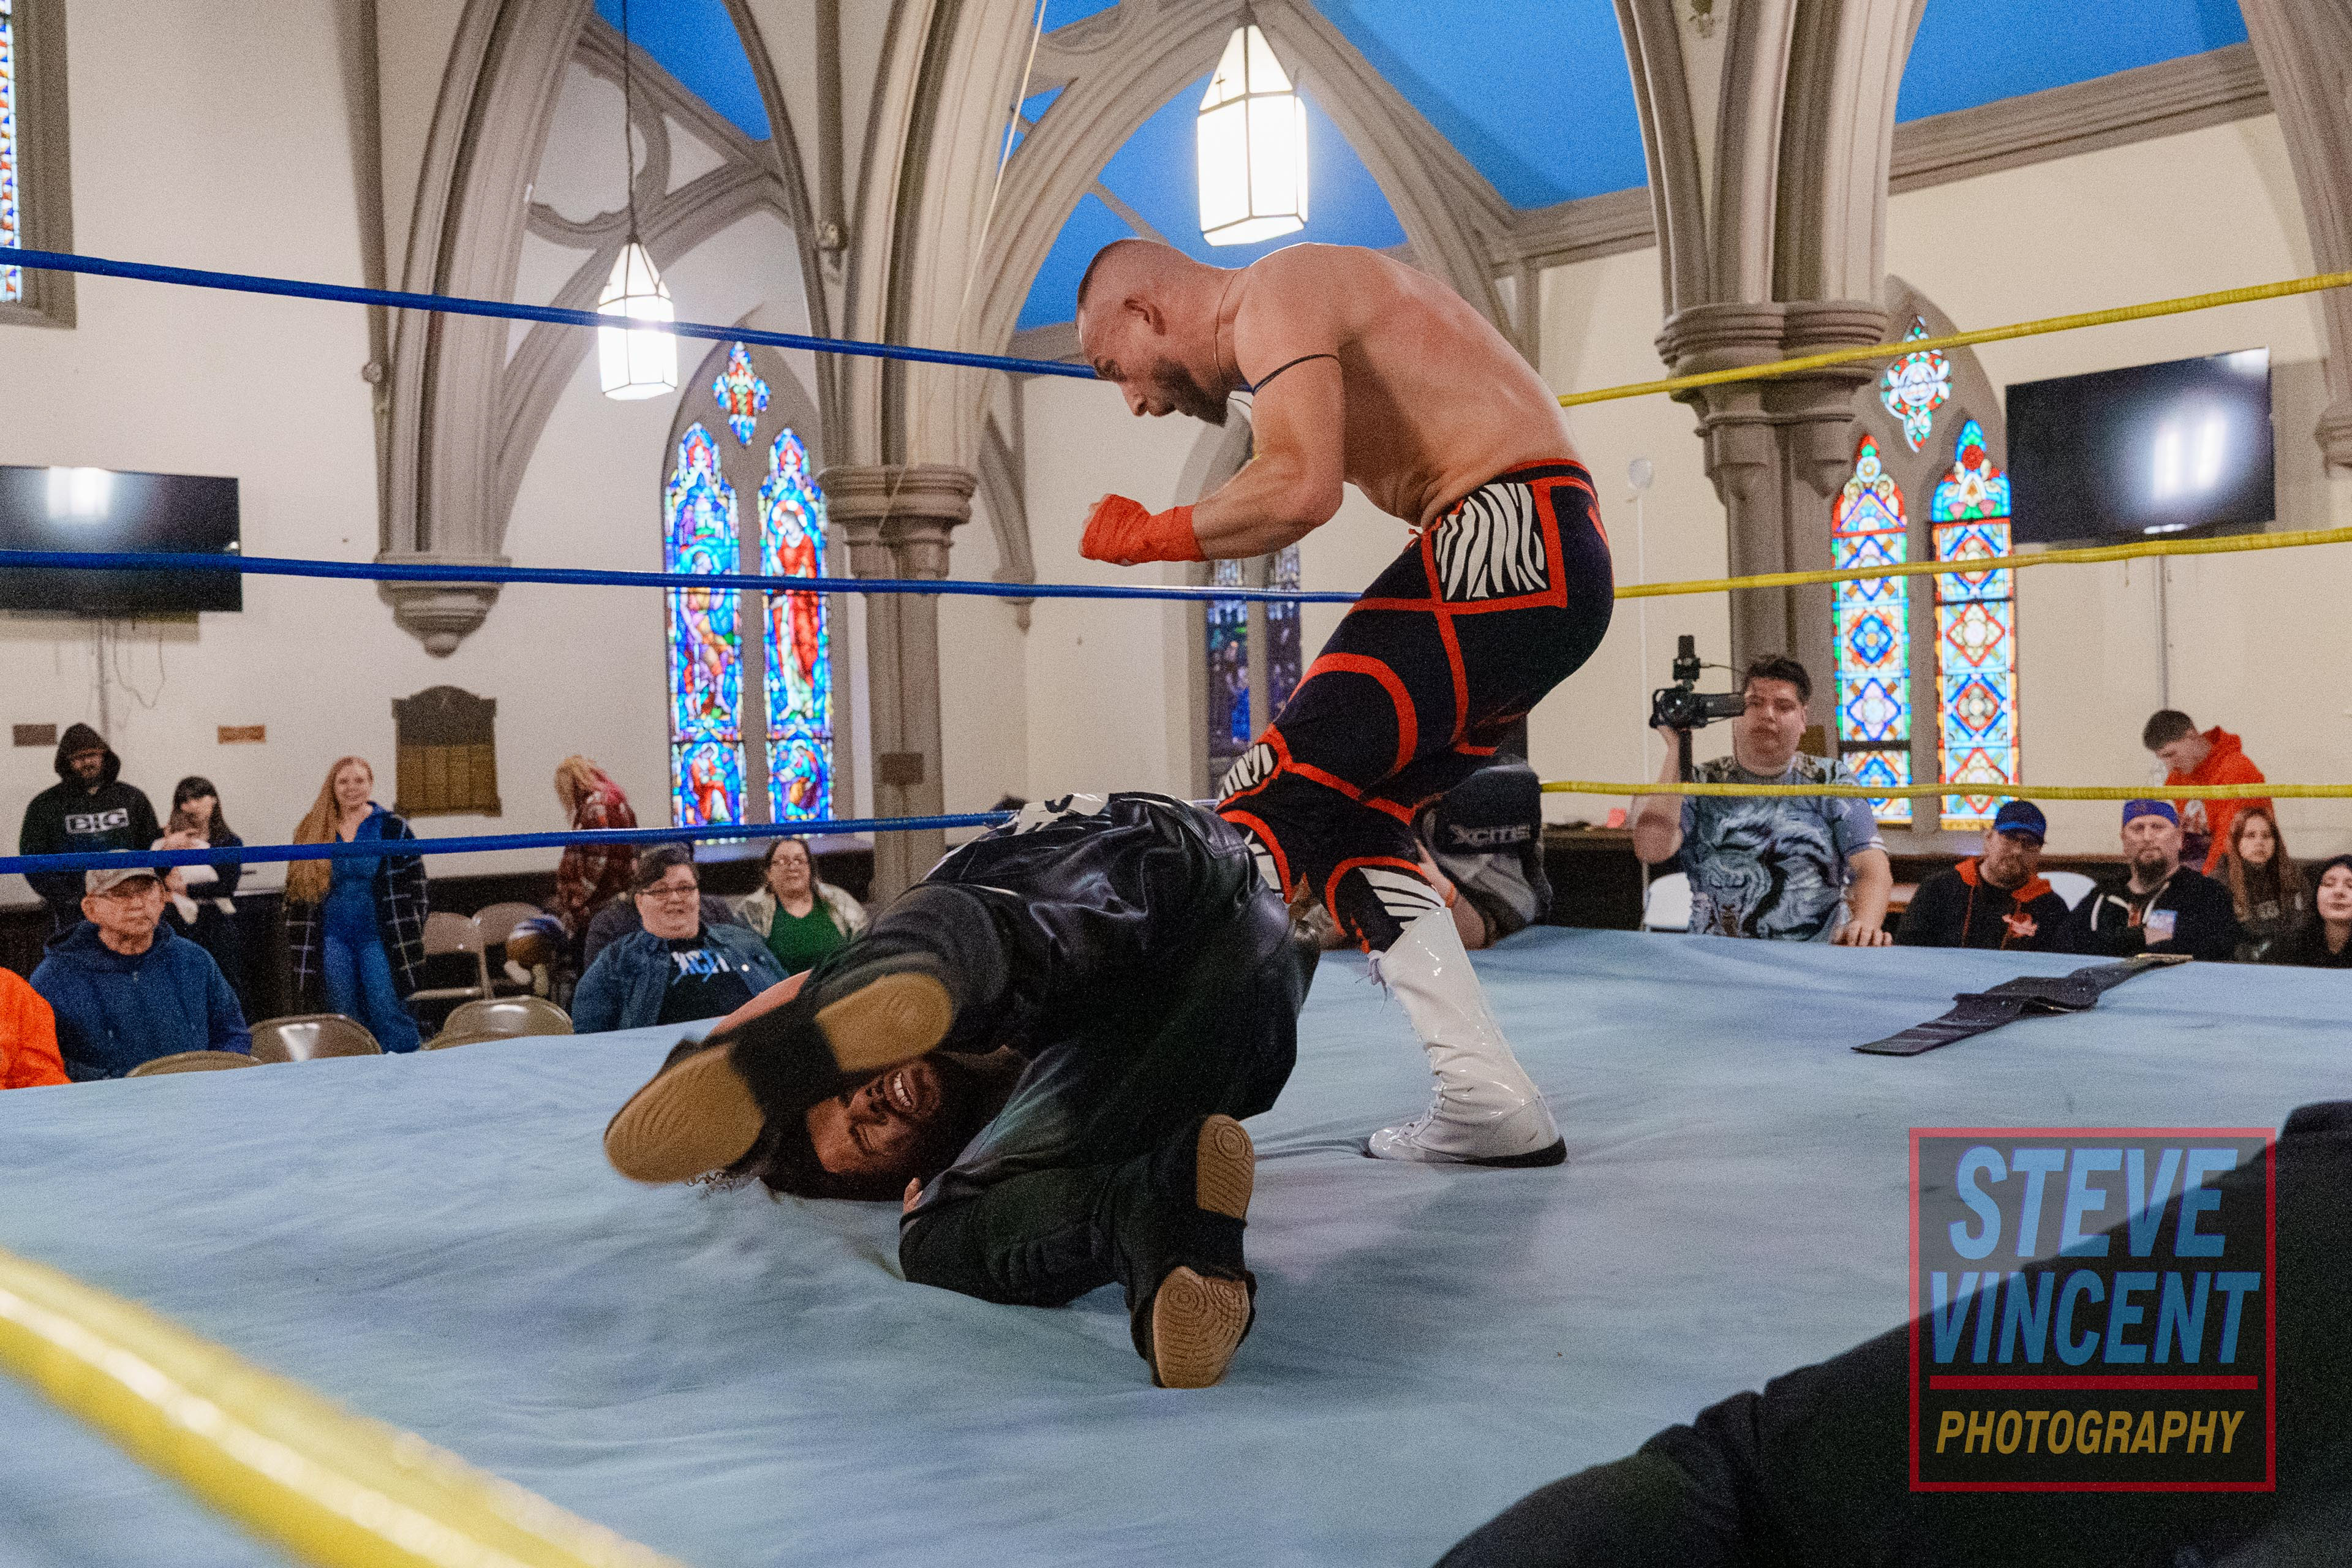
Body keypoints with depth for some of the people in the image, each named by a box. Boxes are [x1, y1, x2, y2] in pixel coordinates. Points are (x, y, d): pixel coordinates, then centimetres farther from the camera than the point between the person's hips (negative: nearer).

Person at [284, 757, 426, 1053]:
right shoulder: (313, 832, 9)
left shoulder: (393, 829, 1)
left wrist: (408, 944, -5)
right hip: (334, 937, 3)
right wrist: (301, 947, 9)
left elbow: (413, 889, 1)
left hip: (377, 935, -3)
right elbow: (298, 893, 14)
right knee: (346, 1017, 6)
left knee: (386, 1009, -9)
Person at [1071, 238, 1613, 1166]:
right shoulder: (1314, 297, 25)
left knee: (1278, 793, -12)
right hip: (1551, 567, 10)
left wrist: (1149, 537, -8)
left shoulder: (1275, 296, -6)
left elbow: (1301, 490, -23)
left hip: (1505, 542, -10)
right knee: (1351, 820, 11)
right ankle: (1487, 1105, 8)